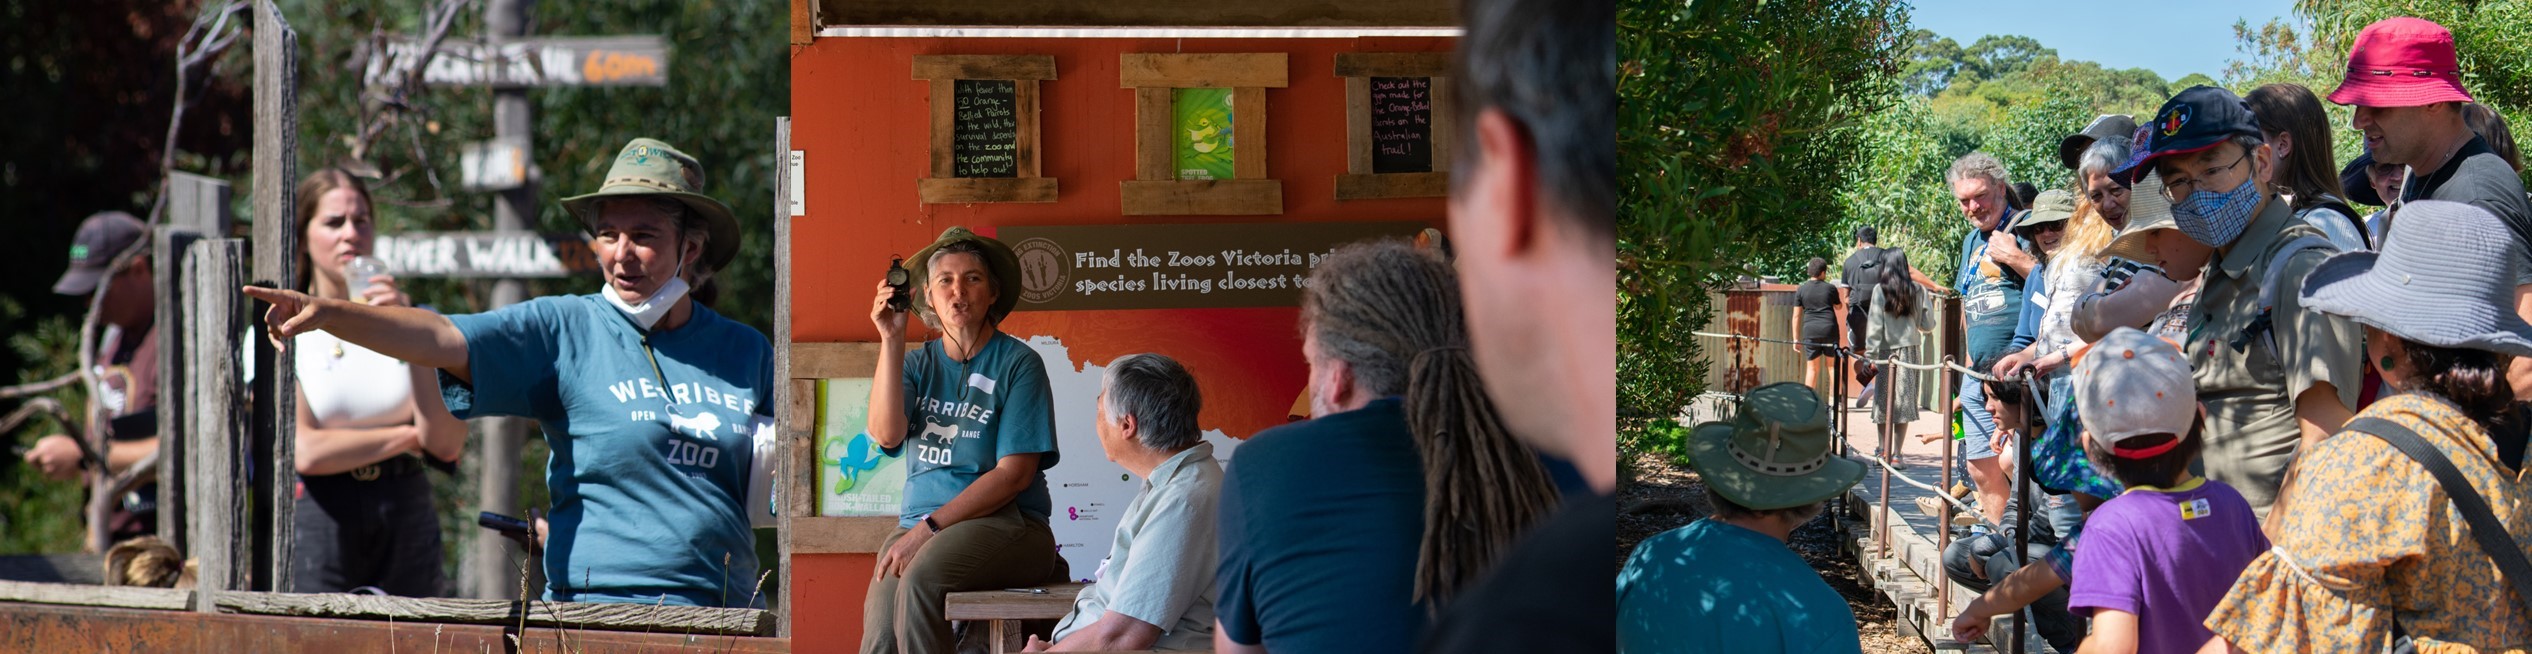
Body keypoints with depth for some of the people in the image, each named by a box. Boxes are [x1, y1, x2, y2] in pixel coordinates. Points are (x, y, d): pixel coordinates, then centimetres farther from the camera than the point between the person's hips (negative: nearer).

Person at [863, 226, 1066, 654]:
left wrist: (930, 527, -14)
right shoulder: (918, 363, 16)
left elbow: (1014, 473, -7)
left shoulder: (1018, 363, 1)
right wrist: (891, 341, -6)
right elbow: (886, 433, -3)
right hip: (920, 524, 4)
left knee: (918, 581, -36)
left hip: (1005, 523, -4)